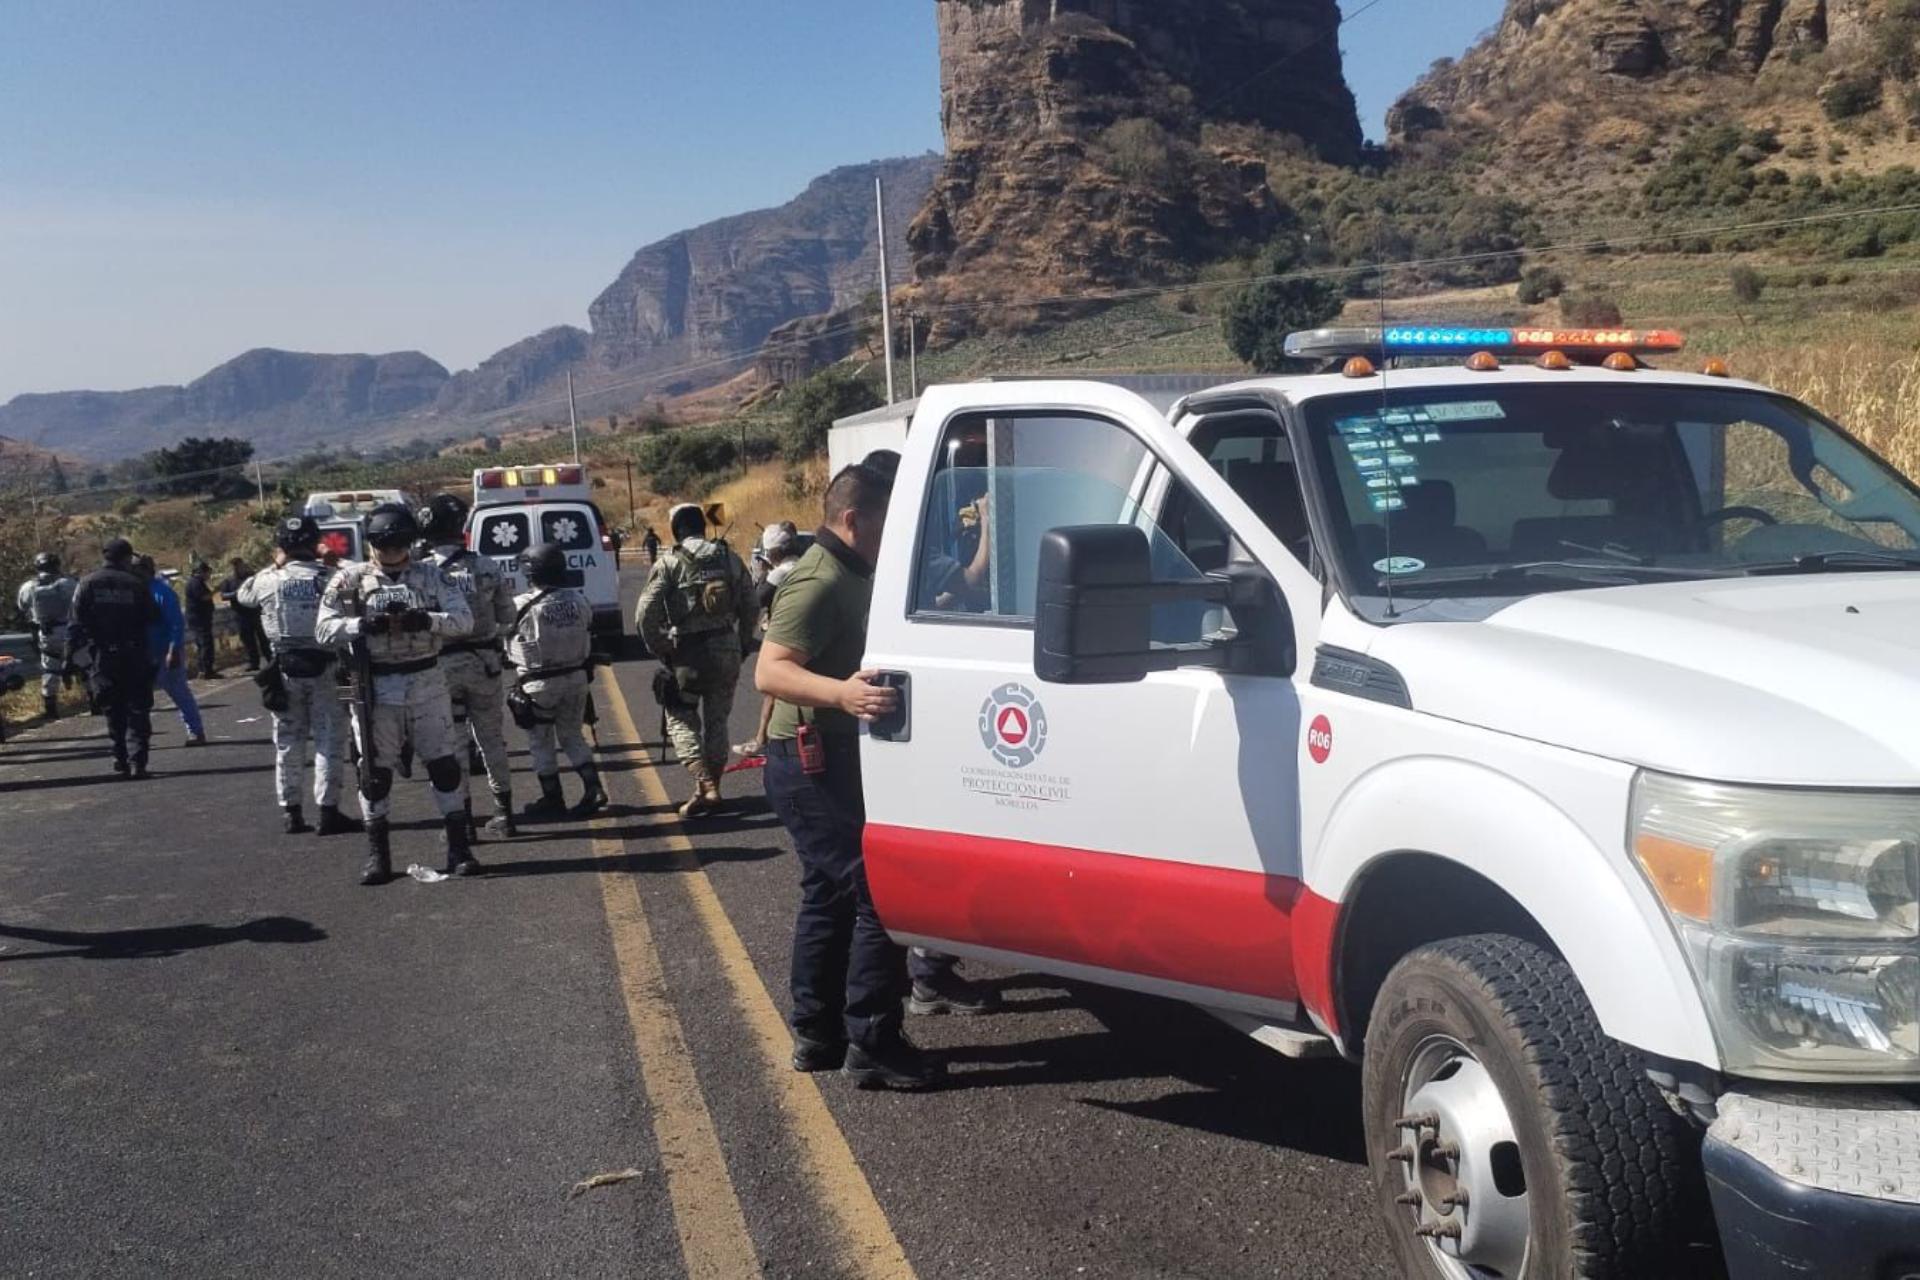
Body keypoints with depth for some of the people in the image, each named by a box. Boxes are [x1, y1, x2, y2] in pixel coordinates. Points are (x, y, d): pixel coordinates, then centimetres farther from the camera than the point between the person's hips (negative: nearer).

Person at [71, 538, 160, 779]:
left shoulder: (87, 585, 0)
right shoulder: (135, 585, -3)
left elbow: (78, 623, -4)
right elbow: (153, 617, -2)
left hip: (103, 657, 1)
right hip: (134, 656, -1)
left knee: (114, 711, 12)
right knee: (137, 709, 4)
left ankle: (121, 761, 13)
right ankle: (137, 761, -6)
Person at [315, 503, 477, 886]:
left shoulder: (430, 577, 4)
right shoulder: (349, 580, 2)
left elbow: (464, 619, -5)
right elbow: (323, 629, -5)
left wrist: (424, 620, -23)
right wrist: (364, 624, -21)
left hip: (426, 682, 1)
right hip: (375, 688, 0)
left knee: (444, 765, 3)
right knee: (375, 772, 6)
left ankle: (459, 848, 11)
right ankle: (377, 855, 16)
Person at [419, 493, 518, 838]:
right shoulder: (487, 567, -4)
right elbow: (507, 618, 2)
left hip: (442, 664, -2)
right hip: (484, 662, 2)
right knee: (492, 737, 13)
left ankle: (463, 818, 9)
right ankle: (504, 813, 19)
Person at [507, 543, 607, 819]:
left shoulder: (522, 606, -16)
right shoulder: (579, 600, -1)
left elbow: (505, 637, -8)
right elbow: (589, 641, 5)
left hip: (540, 683, -5)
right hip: (576, 678, 5)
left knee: (541, 742, 11)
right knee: (572, 735, 18)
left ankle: (553, 799, 15)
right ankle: (594, 788, 7)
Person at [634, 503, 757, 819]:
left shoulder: (669, 564, -8)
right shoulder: (729, 559, 4)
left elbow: (645, 615, -14)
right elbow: (749, 606, 6)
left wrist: (660, 648, -1)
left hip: (688, 654, -4)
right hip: (726, 651, 4)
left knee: (681, 720, 7)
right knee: (717, 720, 16)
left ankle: (706, 786, -8)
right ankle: (711, 785, 21)